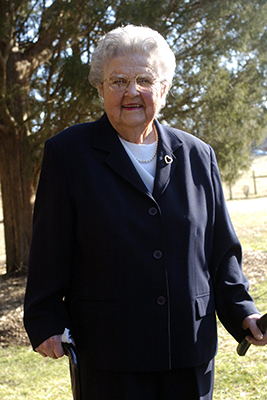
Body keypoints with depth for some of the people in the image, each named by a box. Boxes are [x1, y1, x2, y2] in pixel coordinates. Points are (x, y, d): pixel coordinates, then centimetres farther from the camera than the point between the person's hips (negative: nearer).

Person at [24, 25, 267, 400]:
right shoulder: (68, 152, 0)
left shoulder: (198, 156, 8)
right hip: (109, 354, -2)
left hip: (191, 349, 3)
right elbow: (49, 252, 0)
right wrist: (45, 323, -4)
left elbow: (222, 250, 11)